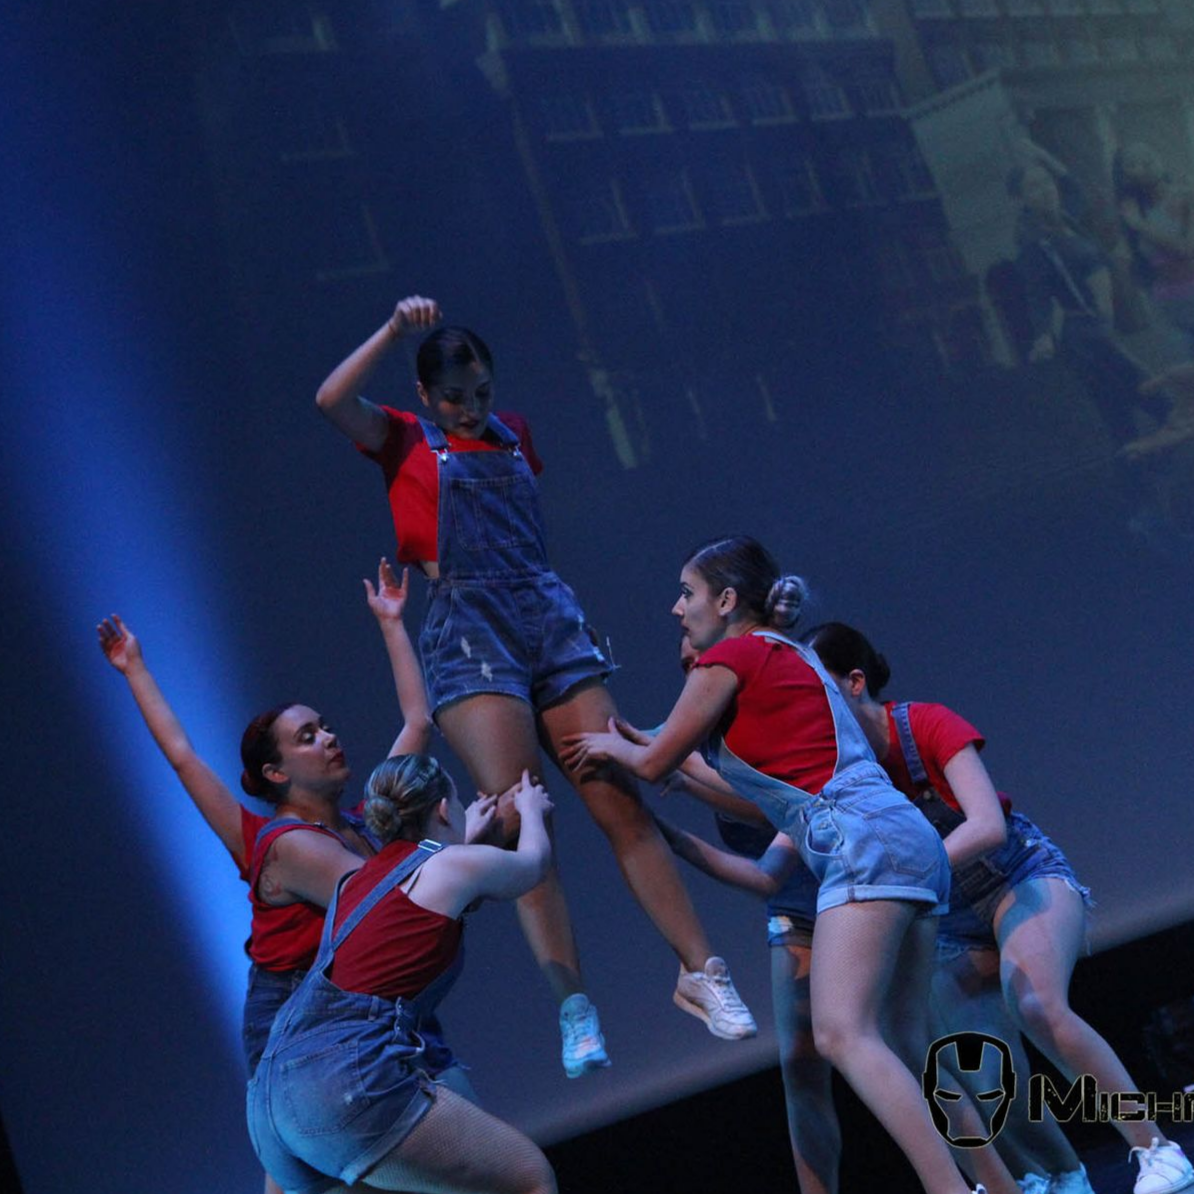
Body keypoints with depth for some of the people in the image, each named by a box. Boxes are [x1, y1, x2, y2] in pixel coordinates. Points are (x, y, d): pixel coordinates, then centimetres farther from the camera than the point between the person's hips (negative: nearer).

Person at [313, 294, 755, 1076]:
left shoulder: (512, 435, 20)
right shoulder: (404, 441, 8)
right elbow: (333, 400, -9)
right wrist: (395, 332, -9)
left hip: (551, 622, 4)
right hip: (470, 636, -4)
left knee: (623, 804, -3)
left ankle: (701, 970, 2)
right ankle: (574, 1007, -13)